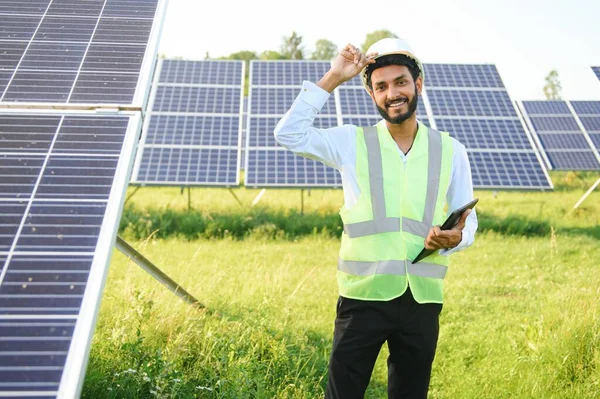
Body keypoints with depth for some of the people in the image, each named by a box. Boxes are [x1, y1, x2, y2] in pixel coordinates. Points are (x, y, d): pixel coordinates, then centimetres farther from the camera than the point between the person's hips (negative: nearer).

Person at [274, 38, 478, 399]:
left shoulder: (451, 151, 6)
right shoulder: (353, 143, 2)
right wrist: (332, 79, -8)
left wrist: (454, 237, -14)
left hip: (423, 299, 2)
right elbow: (290, 134, -9)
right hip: (364, 296, -2)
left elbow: (468, 220, 10)